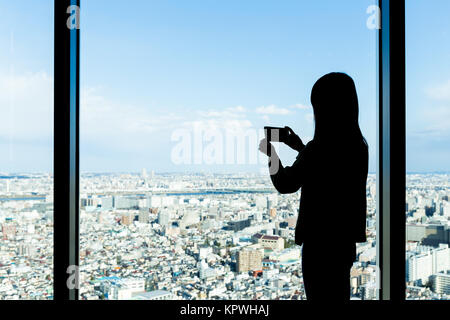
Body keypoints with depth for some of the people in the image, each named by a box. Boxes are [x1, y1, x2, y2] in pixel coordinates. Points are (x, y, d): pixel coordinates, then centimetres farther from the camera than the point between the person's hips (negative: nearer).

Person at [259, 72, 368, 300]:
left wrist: (271, 154, 7)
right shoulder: (358, 145, 1)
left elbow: (285, 185, -8)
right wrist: (300, 148, 21)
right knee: (339, 295, 20)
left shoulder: (317, 148, -22)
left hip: (321, 242, -7)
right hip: (345, 240, 7)